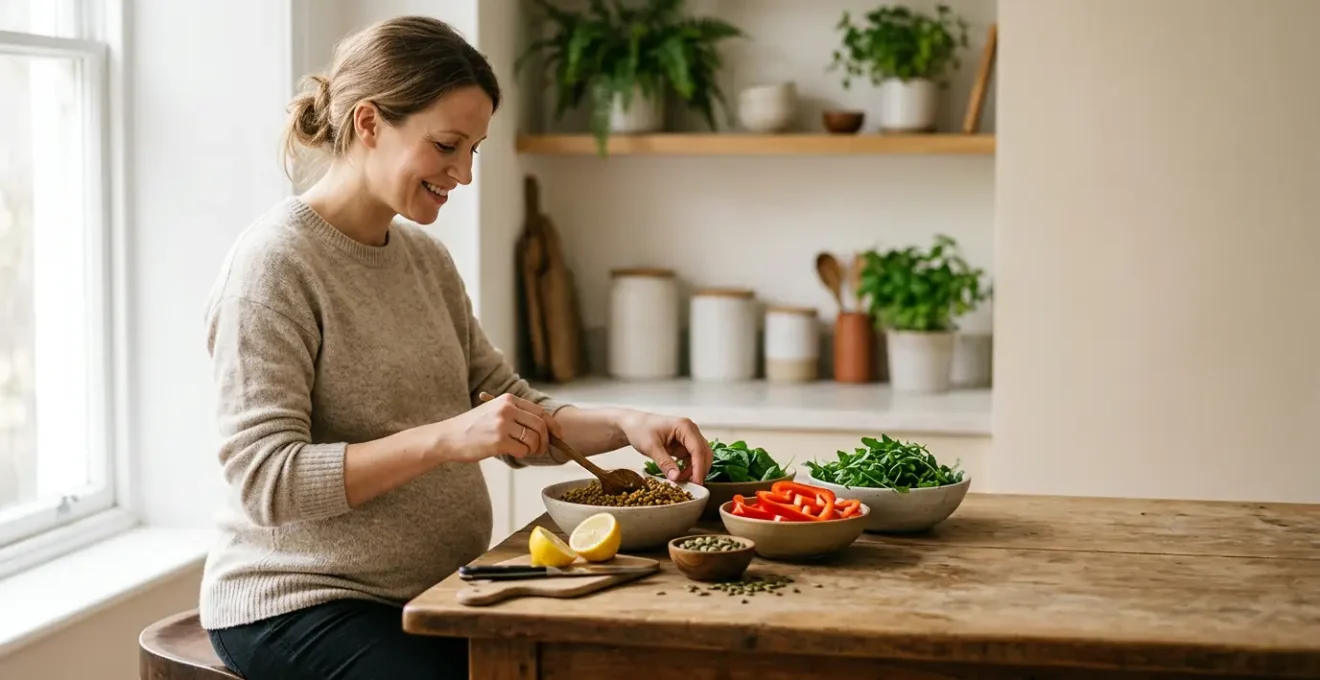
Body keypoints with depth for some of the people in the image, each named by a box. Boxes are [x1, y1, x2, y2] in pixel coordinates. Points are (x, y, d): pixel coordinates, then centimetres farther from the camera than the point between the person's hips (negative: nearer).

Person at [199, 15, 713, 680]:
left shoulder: (427, 258, 10)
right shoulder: (273, 263, -13)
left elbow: (512, 411, 12)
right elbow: (266, 481, -20)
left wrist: (625, 425, -6)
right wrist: (445, 439, -28)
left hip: (433, 593, 7)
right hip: (300, 603, -7)